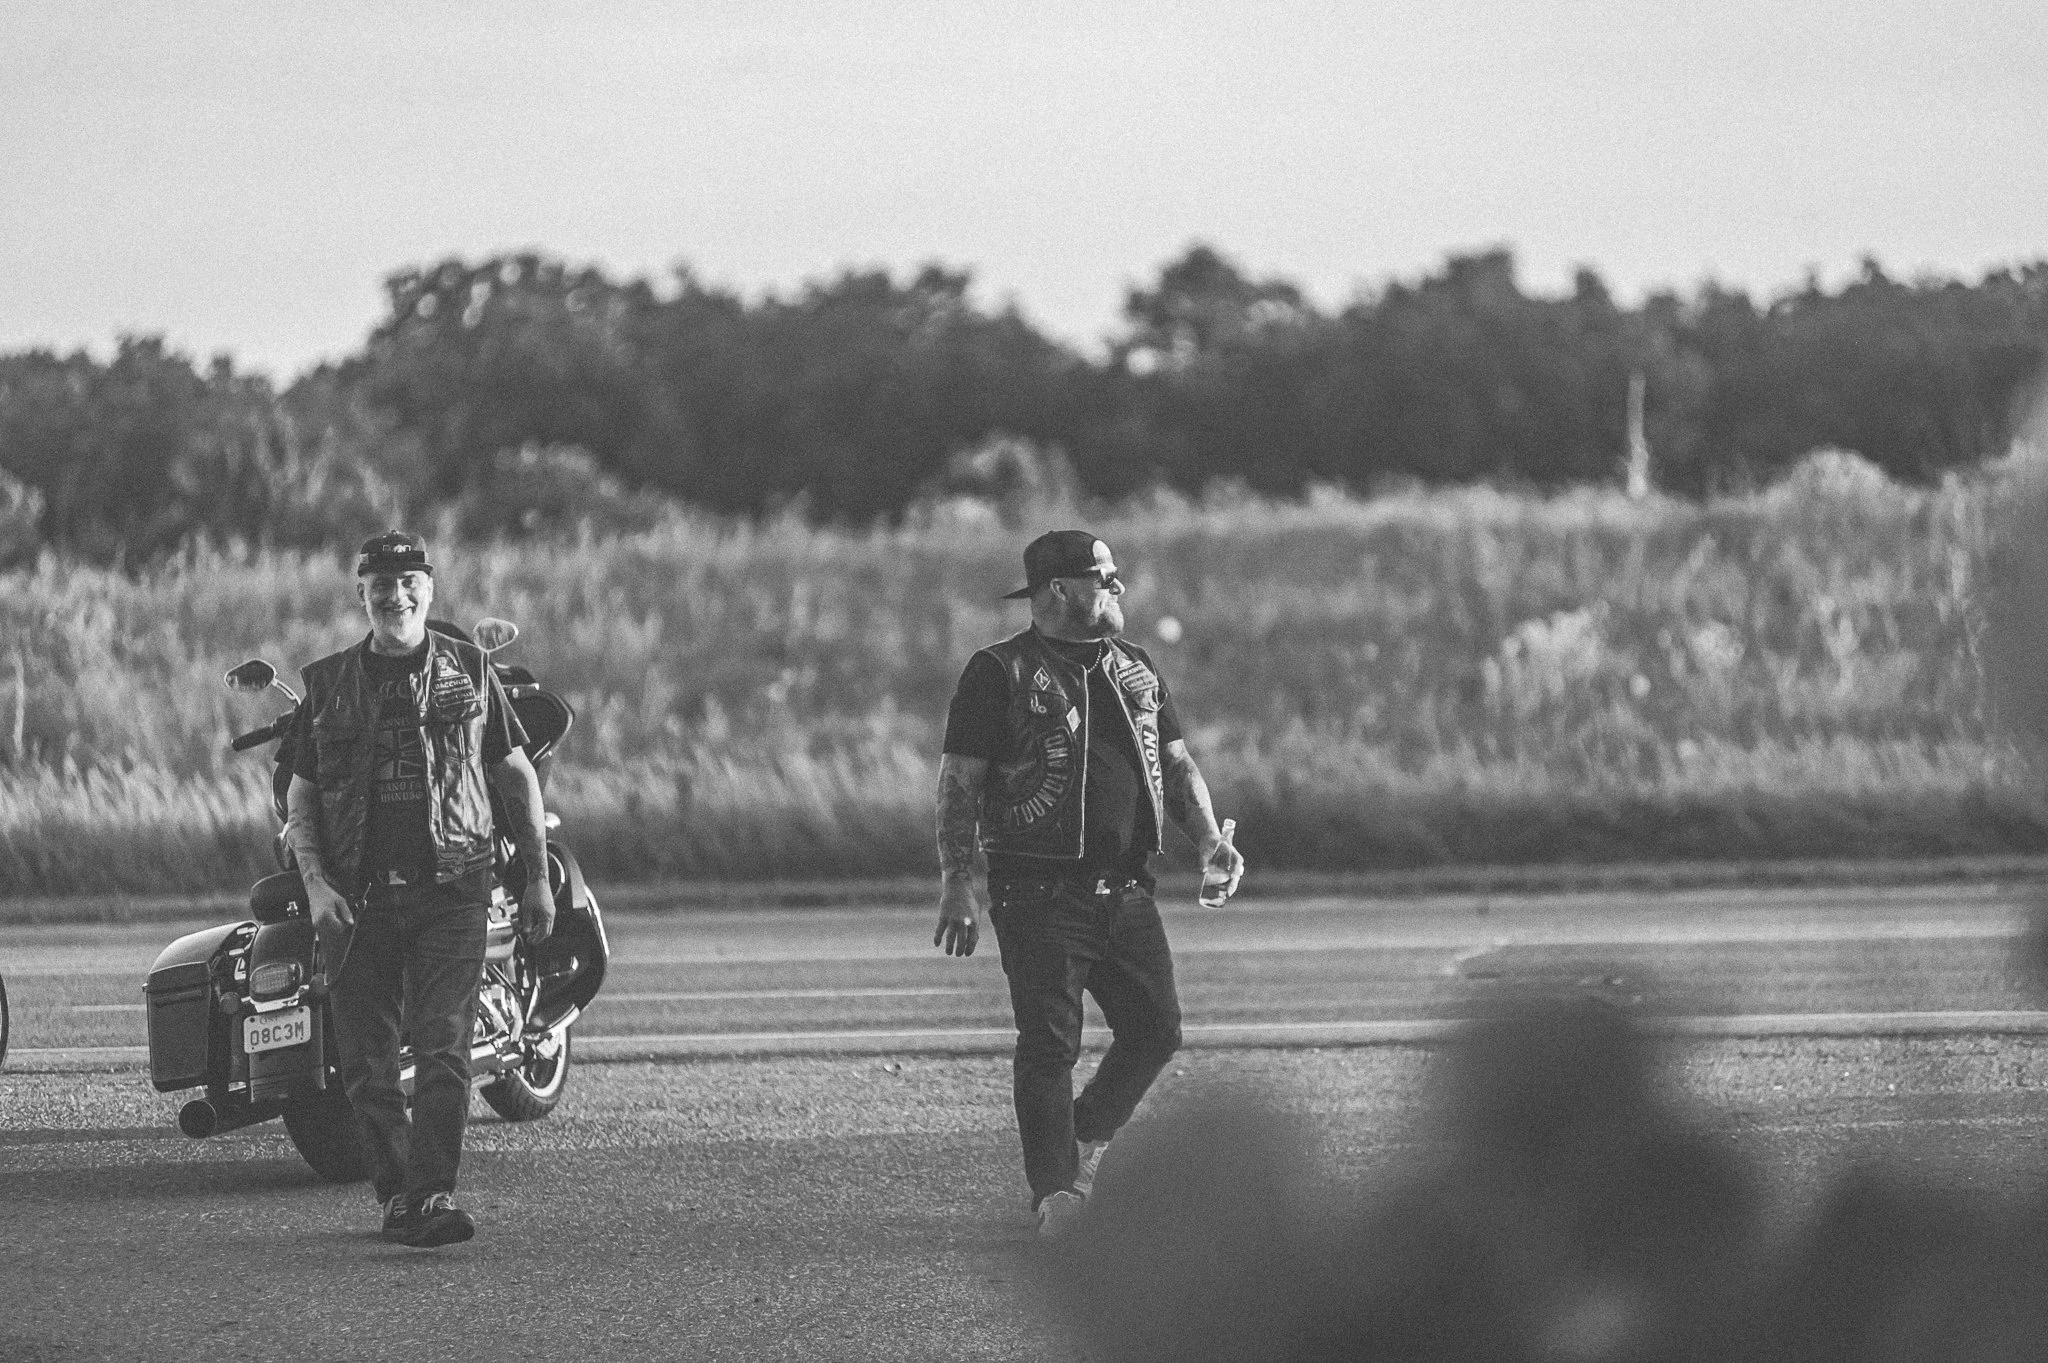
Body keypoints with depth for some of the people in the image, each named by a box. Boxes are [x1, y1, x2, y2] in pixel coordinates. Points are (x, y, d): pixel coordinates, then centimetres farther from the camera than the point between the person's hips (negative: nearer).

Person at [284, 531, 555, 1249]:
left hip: (450, 890, -2)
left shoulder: (469, 670, 7)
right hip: (357, 896, 2)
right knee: (366, 1060, 2)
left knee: (443, 1048, -14)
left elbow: (517, 775, 14)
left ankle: (433, 1192, -22)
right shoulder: (327, 683, 9)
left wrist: (537, 880, 10)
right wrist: (316, 885, -5)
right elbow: (300, 795, 10)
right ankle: (396, 1191, 14)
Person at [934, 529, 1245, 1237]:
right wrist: (955, 885, -11)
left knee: (1156, 1029, 3)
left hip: (1126, 887, 6)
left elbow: (1176, 763, 19)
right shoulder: (1000, 673, -3)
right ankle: (1057, 1191, -1)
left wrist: (1208, 837, 1)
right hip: (1039, 892, -6)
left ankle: (1086, 1137, 27)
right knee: (1050, 1044, -7)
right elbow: (960, 783, -4)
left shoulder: (1135, 668, 16)